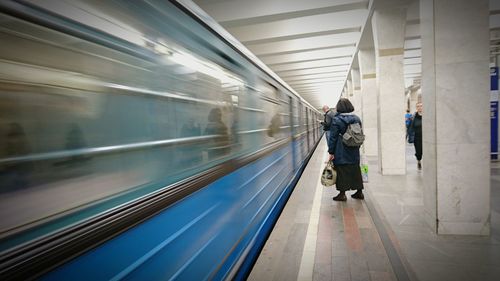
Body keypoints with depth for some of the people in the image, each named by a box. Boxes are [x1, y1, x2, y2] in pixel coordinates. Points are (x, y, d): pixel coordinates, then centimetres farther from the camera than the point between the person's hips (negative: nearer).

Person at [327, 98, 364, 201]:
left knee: (342, 171, 3)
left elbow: (333, 137, -12)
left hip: (341, 151, -5)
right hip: (354, 151, 5)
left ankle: (342, 194, 9)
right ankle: (359, 192, 24)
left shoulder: (336, 119, -12)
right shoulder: (357, 118, 4)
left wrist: (331, 152, -8)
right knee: (355, 170, 15)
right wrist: (357, 146, 19)